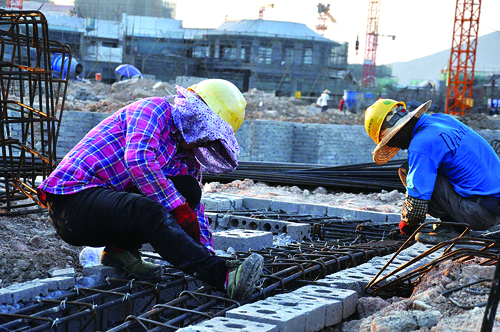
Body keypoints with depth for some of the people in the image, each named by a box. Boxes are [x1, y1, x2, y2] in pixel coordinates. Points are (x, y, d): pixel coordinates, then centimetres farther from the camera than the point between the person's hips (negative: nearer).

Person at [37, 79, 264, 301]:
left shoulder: (188, 162, 15)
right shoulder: (154, 108, -8)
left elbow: (194, 209, 14)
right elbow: (138, 160, -25)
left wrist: (207, 251, -3)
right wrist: (179, 208, -25)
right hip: (71, 197, -8)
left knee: (189, 189, -7)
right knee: (151, 212, -34)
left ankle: (120, 249, -6)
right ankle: (225, 278, -45)